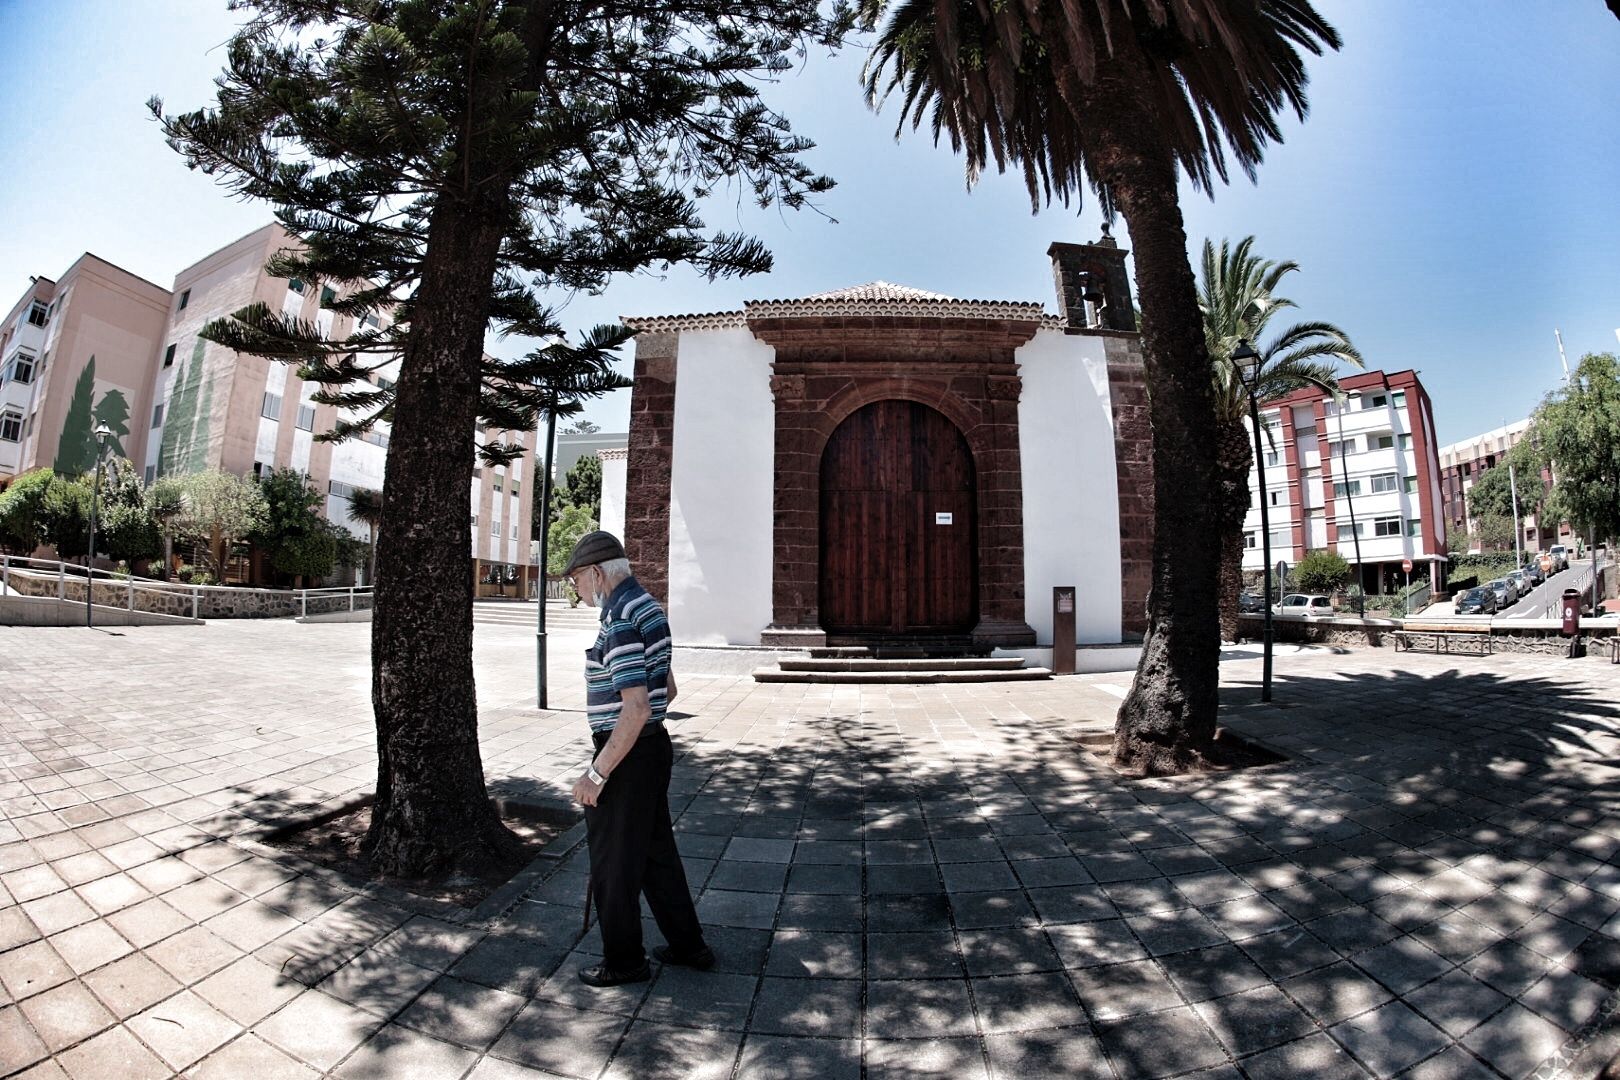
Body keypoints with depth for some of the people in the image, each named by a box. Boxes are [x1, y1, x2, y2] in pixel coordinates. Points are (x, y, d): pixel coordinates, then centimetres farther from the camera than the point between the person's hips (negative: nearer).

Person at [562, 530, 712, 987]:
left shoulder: (621, 621, -23)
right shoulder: (647, 606, 8)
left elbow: (636, 710, -28)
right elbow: (667, 690, 17)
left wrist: (596, 773, -21)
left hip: (627, 757, -10)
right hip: (653, 747, 10)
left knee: (614, 865, 10)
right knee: (657, 852, 21)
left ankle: (623, 962, 29)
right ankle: (688, 945, 34)